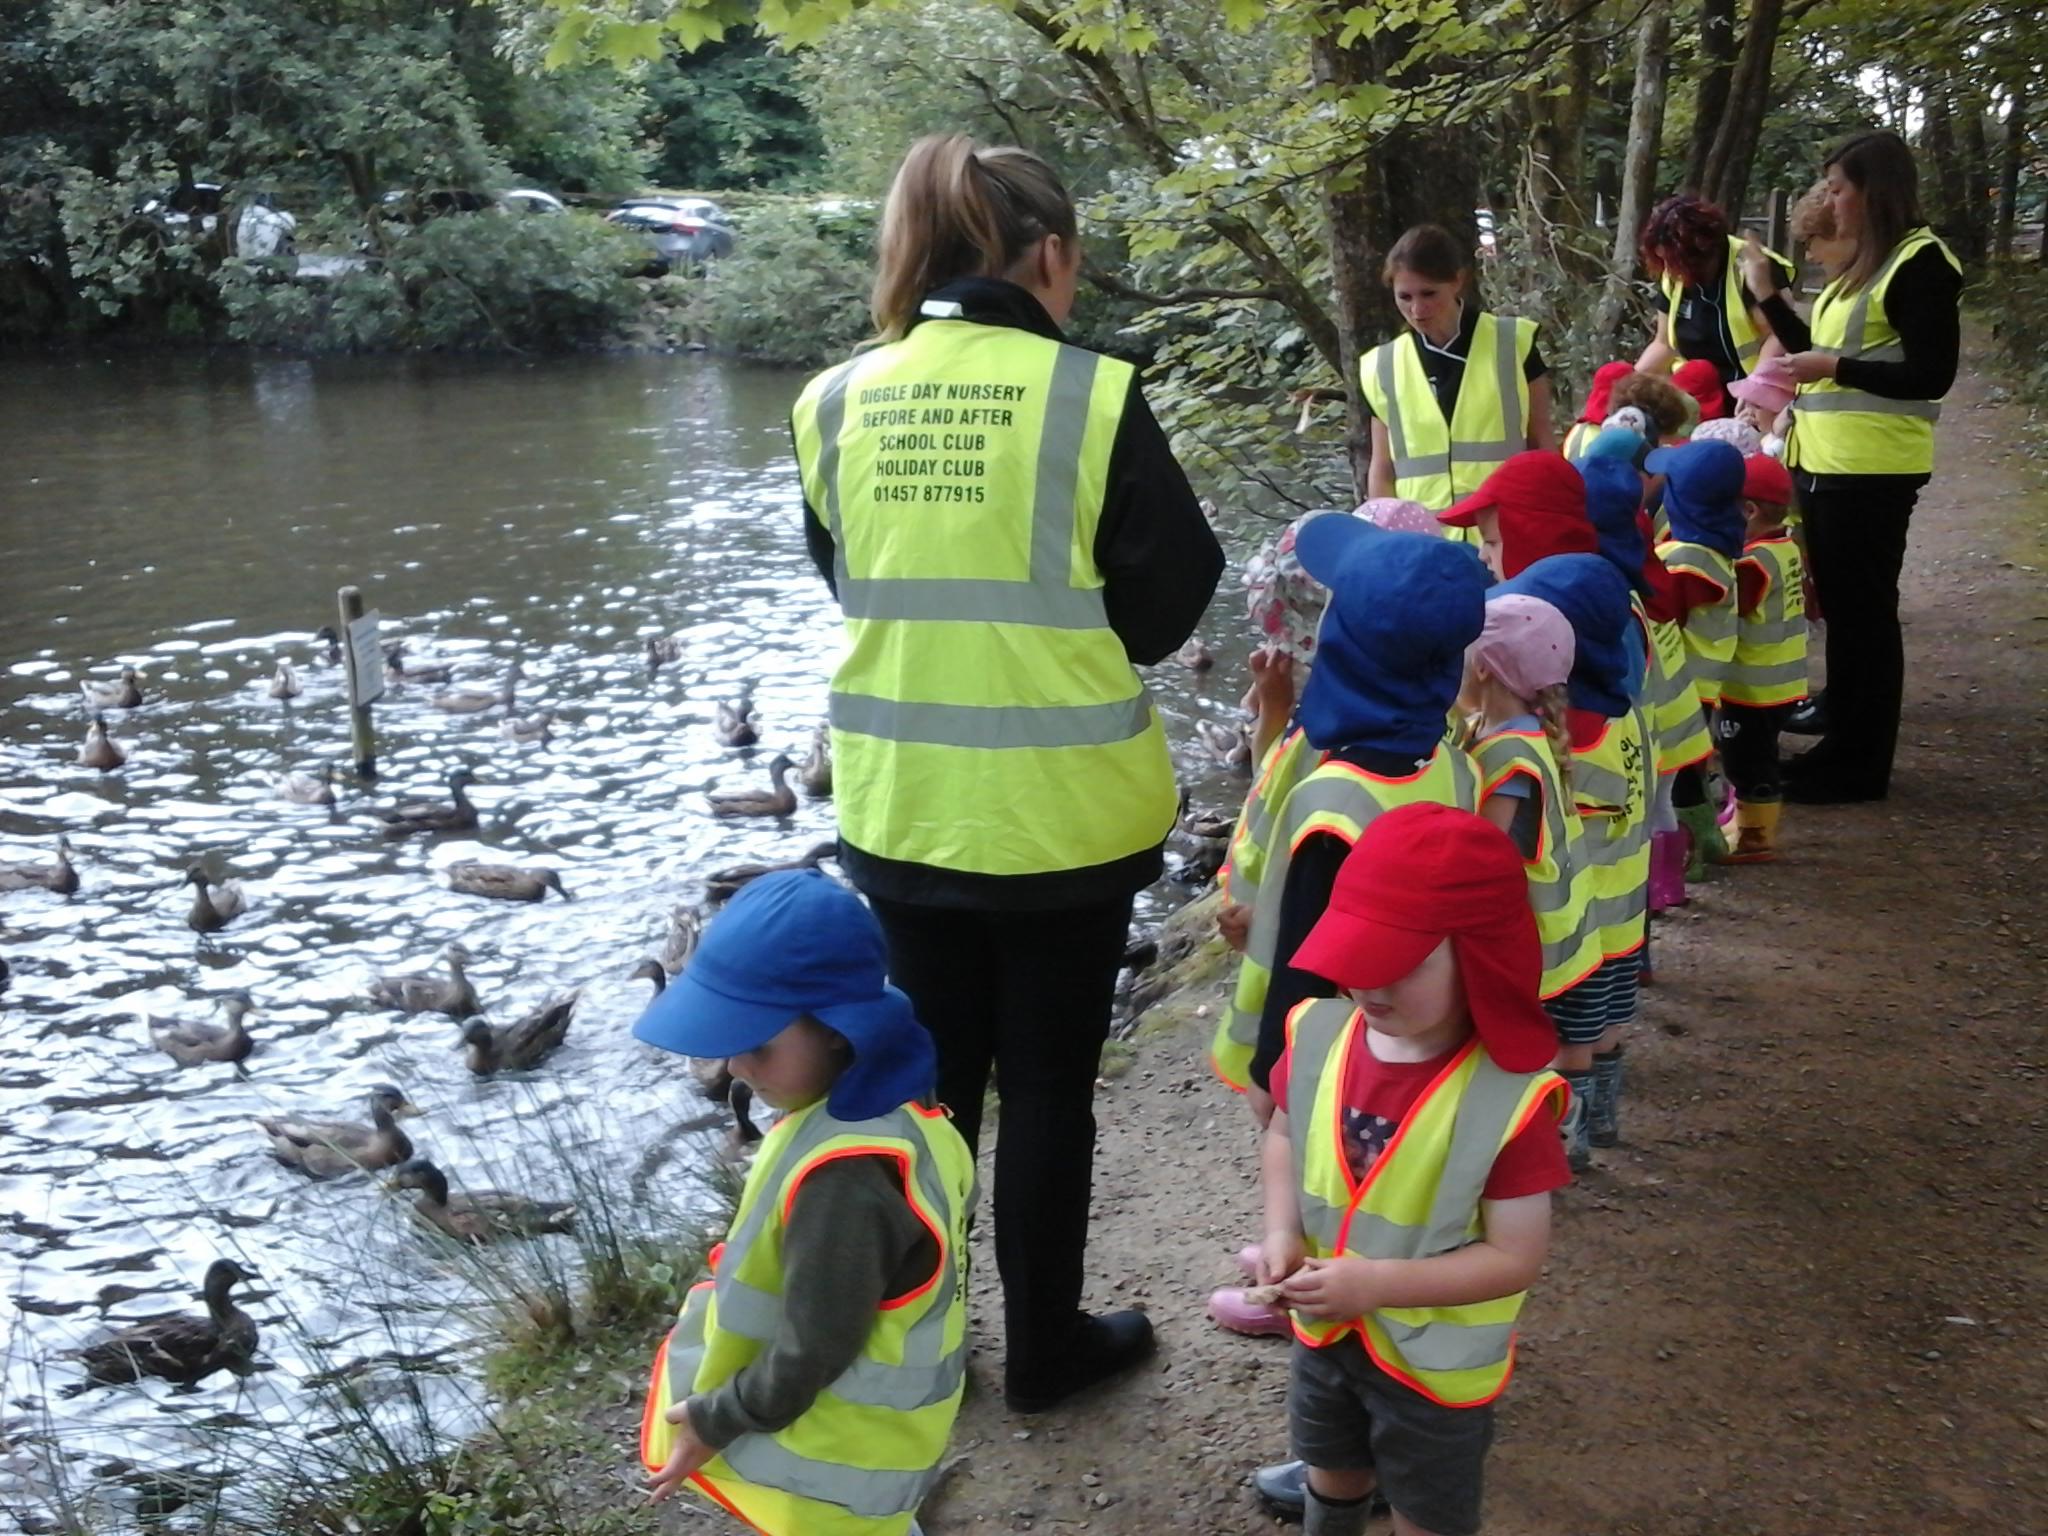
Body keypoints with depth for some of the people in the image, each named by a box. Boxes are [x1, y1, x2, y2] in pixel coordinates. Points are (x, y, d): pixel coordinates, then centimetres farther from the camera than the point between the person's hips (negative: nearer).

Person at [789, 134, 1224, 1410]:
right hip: (1061, 803, -4)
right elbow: (1174, 590, -6)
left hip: (899, 801, 4)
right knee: (1047, 1082, 12)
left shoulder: (839, 401, 0)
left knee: (930, 1069, 20)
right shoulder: (1090, 393, -13)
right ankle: (1046, 1346, 26)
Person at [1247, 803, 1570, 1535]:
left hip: (1439, 1361, -4)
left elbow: (1517, 1257, -25)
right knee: (1334, 1468, 33)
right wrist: (1282, 1231, -15)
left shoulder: (1509, 1099, -31)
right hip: (1325, 1328, 5)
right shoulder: (1319, 1034, -16)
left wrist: (1375, 1282, -32)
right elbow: (1283, 1135, 2)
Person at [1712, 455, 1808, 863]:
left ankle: (1755, 838, 10)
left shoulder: (1754, 561, -22)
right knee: (1757, 758, 19)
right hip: (1778, 679, 9)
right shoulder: (1788, 549, 7)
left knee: (1748, 761, 1)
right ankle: (1756, 828, 29)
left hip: (1752, 684, -9)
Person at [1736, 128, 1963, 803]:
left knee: (1864, 612, -3)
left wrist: (1835, 367, -21)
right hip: (1825, 463, 9)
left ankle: (1860, 765, 5)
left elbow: (1932, 375, -15)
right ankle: (1841, 746, 22)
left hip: (1871, 471, -9)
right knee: (1840, 607, 13)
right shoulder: (1863, 266, 17)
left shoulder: (1921, 263, -11)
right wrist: (1766, 292, 19)